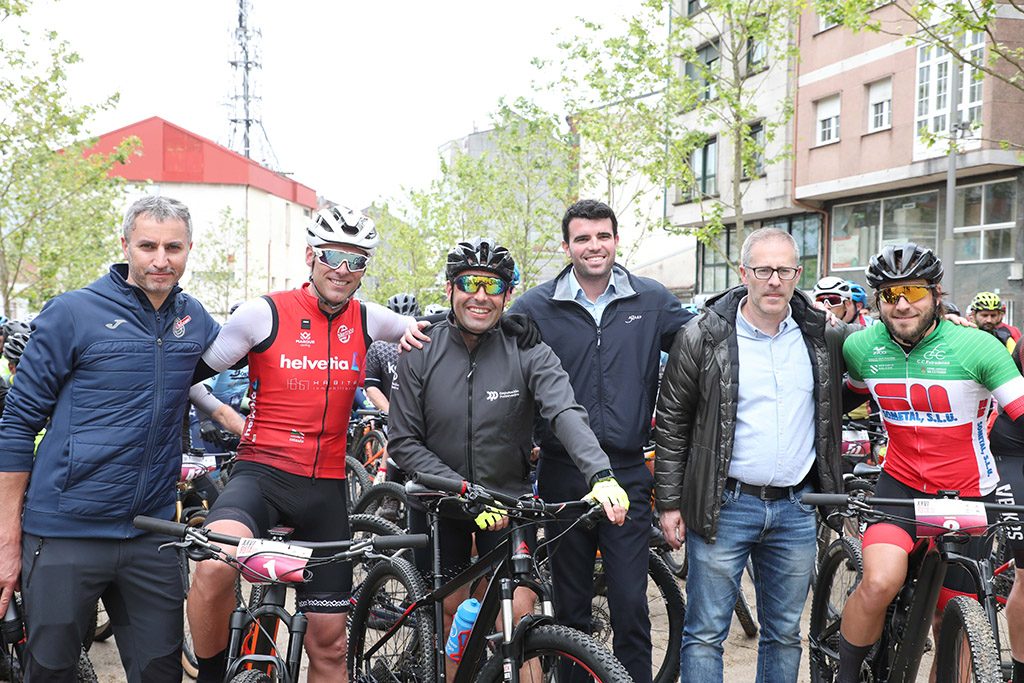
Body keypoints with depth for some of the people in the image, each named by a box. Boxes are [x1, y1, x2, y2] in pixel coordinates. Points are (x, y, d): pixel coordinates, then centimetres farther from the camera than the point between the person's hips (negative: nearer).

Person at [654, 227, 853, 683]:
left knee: (785, 633, 14)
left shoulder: (823, 336, 4)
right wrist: (669, 503, -5)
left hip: (796, 510, 4)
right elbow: (671, 424, -2)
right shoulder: (701, 338, -6)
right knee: (705, 634, 1)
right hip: (724, 508, -3)